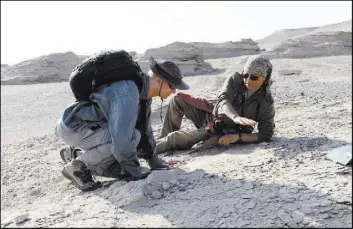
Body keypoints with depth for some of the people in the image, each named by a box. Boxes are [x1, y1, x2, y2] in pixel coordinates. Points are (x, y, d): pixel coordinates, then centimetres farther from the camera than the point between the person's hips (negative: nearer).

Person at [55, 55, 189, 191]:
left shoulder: (144, 92, 0)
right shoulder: (128, 94, -31)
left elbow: (145, 129, 11)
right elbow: (122, 139, -34)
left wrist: (155, 162, 16)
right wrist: (135, 173, -20)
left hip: (92, 127, 9)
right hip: (73, 127, -9)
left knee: (119, 170, 4)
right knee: (133, 136, -26)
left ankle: (76, 154, 20)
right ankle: (77, 166, -10)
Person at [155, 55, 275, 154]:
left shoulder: (266, 102, -21)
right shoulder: (235, 79, -15)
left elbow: (266, 135, -18)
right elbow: (223, 99, -31)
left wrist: (237, 137, -30)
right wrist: (235, 117, -52)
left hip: (223, 132, -4)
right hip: (211, 113, 5)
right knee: (177, 99, -7)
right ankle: (162, 139, 7)